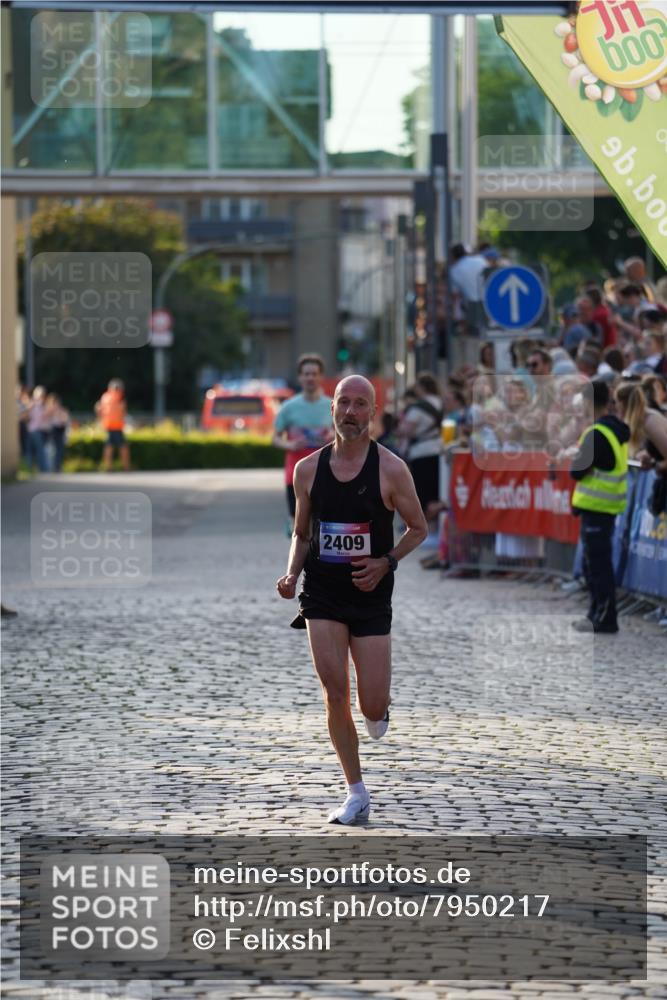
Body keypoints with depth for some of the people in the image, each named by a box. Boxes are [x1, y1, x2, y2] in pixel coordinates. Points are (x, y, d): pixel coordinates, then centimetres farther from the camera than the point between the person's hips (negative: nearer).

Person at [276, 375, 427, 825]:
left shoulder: (391, 470, -7)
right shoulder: (308, 469, 2)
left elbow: (418, 528, 4)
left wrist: (386, 563, -12)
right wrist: (291, 575, -4)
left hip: (371, 596, -2)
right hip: (322, 593, 2)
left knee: (372, 708, -2)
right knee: (335, 694, -9)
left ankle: (381, 706, 38)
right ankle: (357, 793, 3)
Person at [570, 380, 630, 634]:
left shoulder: (597, 435, -18)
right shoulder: (617, 430, 12)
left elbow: (577, 471, -16)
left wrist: (576, 459, 3)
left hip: (596, 506, -10)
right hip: (607, 506, 10)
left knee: (598, 564, -5)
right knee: (595, 563, 17)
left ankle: (604, 618, -4)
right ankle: (598, 614, 22)